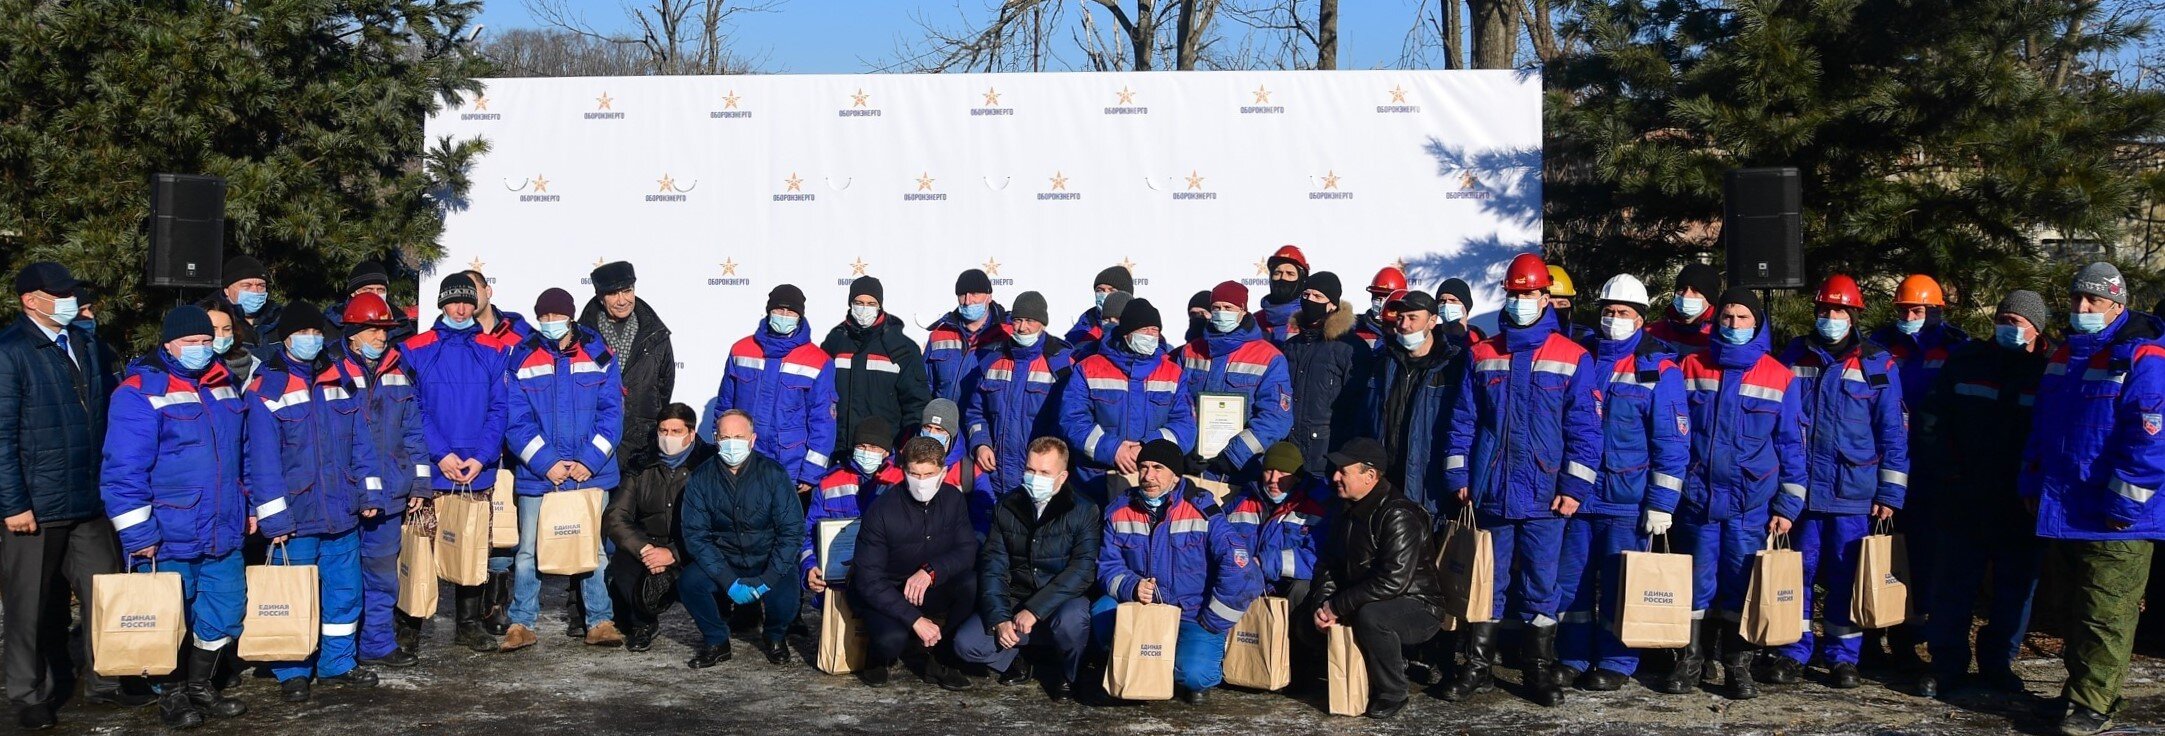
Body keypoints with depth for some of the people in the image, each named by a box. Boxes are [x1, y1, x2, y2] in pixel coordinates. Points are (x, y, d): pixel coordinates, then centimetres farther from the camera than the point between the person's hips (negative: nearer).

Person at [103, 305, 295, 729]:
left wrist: (265, 509, 13)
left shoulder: (226, 387, 10)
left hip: (224, 533, 6)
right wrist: (137, 532, -19)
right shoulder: (141, 392, -11)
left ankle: (202, 687, 28)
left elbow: (254, 451, 16)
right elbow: (124, 468, -16)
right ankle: (174, 694, 23)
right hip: (169, 536, -6)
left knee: (225, 612, 10)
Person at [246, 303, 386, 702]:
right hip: (295, 516, -5)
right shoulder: (266, 389, -5)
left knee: (345, 589, 11)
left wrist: (370, 493, 7)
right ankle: (292, 672, 13)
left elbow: (360, 442, 12)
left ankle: (338, 662, 24)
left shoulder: (338, 383, 11)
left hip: (342, 513, 5)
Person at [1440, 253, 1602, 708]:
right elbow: (1463, 421, 8)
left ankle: (1541, 671, 15)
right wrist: (1458, 476, 2)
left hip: (1544, 497, -2)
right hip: (1489, 494, 2)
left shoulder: (1573, 359, 0)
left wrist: (1574, 486, -8)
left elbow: (1584, 428, -2)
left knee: (1541, 586, 4)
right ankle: (1477, 667, 17)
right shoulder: (1482, 356, 8)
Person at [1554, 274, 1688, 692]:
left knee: (1620, 586, 2)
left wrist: (1661, 503, -10)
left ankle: (1616, 664, 14)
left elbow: (1672, 443, -5)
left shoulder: (1659, 370, -3)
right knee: (1571, 580, 7)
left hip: (1628, 501, -4)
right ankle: (1572, 659, 18)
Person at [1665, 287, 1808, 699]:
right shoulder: (1691, 368, 5)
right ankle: (1689, 661, 17)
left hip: (1752, 505, -1)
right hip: (1697, 497, 1)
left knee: (1743, 585, 3)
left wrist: (1787, 505, -1)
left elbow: (1791, 446, 4)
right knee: (1697, 583, 6)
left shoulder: (1781, 378, 2)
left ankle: (1738, 666, 15)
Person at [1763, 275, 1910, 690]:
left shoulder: (1877, 364, 3)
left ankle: (1843, 658, 15)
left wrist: (1889, 493, -2)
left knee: (1846, 576, 4)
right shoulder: (1794, 358, 8)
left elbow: (1893, 433, 3)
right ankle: (1792, 653, 13)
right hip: (1799, 488, 2)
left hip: (1853, 493, -1)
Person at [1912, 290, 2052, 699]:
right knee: (1954, 582, 3)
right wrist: (1951, 462, 5)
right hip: (1965, 495, 1)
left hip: (2024, 503, -1)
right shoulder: (1966, 359, 5)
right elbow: (1933, 414, 13)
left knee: (2015, 586, 8)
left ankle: (1998, 663, 23)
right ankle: (1947, 664, 12)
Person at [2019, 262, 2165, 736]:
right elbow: (2041, 430, 23)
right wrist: (2032, 484, 18)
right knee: (2078, 608, 17)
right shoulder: (2064, 356, 15)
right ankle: (2079, 688, 27)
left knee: (2105, 616, -3)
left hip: (2113, 521, -8)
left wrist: (2123, 505, -19)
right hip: (2064, 514, 8)